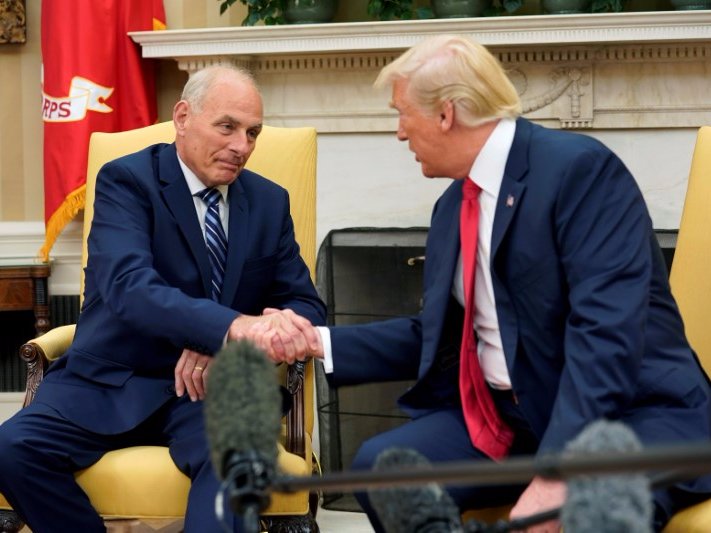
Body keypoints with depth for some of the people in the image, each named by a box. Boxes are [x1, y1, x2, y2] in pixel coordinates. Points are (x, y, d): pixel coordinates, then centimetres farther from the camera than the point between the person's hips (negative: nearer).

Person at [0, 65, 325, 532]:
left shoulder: (270, 202, 9)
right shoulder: (126, 180, -6)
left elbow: (306, 303, 8)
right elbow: (130, 288, -23)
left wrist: (221, 348, -15)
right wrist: (236, 327, -42)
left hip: (209, 385, 2)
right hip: (112, 382, -1)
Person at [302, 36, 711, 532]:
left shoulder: (580, 167, -15)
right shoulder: (453, 206, 13)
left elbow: (607, 328, -24)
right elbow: (436, 335, 23)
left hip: (629, 412, -8)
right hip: (507, 417, 8)